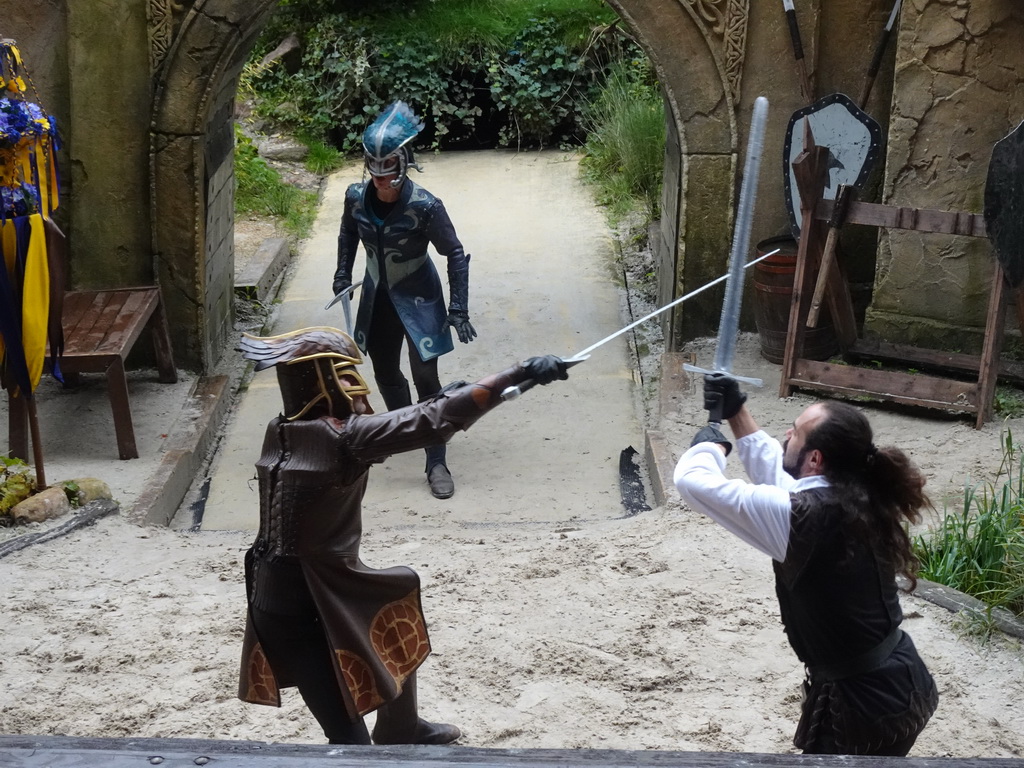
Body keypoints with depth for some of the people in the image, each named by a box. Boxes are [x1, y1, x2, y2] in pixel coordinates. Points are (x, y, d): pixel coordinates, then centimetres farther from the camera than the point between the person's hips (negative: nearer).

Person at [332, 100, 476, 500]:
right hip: (378, 295, 5)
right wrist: (342, 275, 8)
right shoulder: (356, 197, -13)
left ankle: (436, 463, -1)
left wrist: (458, 309, -18)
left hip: (417, 298, -5)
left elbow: (455, 253, -16)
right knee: (384, 370, 18)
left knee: (425, 377, -8)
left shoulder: (424, 206, -26)